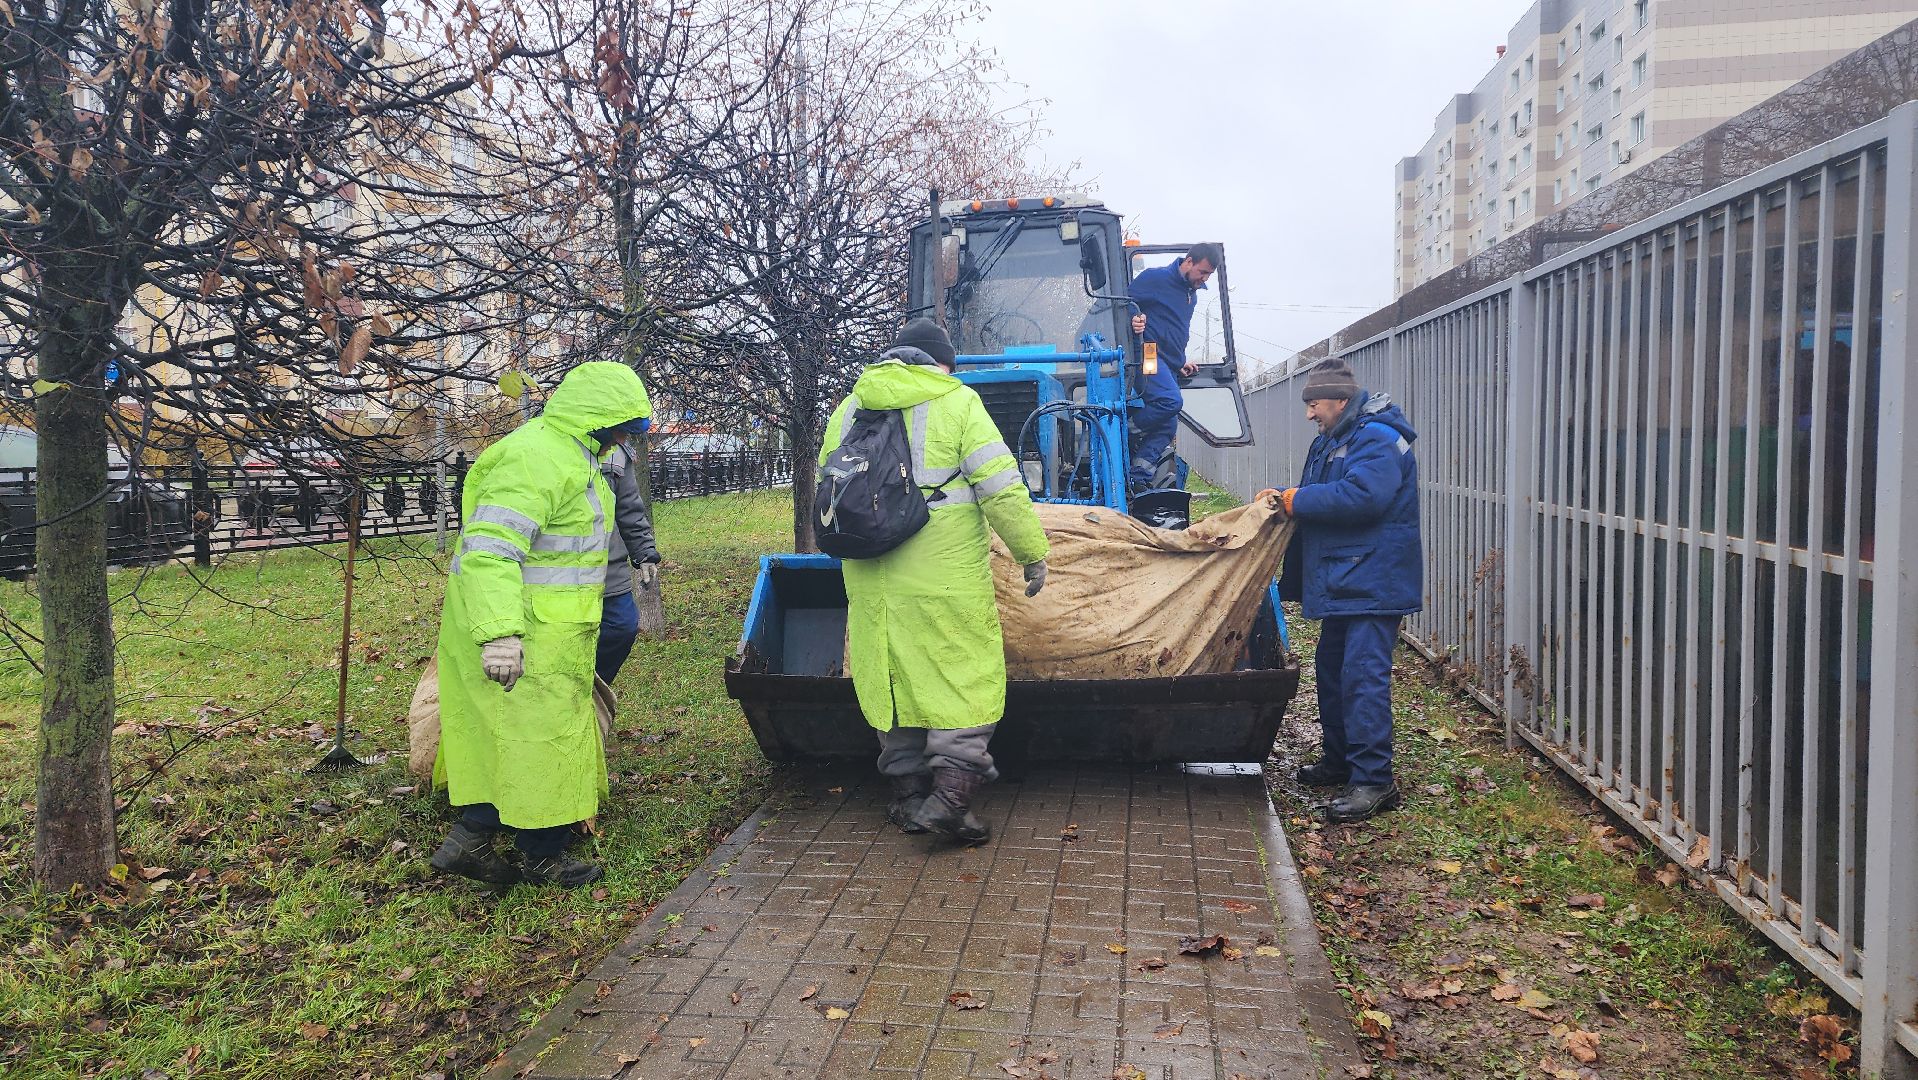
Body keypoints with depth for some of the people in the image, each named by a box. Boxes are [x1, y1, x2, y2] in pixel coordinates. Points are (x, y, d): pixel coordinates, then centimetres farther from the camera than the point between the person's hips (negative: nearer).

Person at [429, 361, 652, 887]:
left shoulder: (566, 453, 12)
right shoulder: (536, 459, -22)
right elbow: (489, 550, -31)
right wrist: (500, 632, -40)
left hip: (547, 625, 10)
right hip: (528, 633, -10)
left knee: (504, 735, 16)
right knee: (540, 736, 2)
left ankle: (470, 839, 23)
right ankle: (542, 857, 17)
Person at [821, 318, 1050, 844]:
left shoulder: (849, 409, 13)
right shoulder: (957, 401, -3)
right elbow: (1002, 489, -9)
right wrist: (1033, 554, -2)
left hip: (871, 579, 5)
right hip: (947, 573, -5)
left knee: (893, 676, 13)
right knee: (967, 678, 3)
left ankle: (908, 794, 20)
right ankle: (951, 794, -5)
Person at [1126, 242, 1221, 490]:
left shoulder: (1192, 294, 21)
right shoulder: (1155, 278, -5)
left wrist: (1181, 361, 27)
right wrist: (1133, 319, -27)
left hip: (1168, 366, 9)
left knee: (1167, 427, 1)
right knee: (1171, 400, -32)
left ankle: (1139, 478, 1)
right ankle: (1126, 432, -15)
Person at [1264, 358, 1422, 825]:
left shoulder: (1379, 440, -16)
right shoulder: (1330, 441, 17)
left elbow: (1362, 496, -29)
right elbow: (1321, 497, 23)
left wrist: (1296, 500, -21)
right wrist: (1283, 496, 2)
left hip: (1372, 585, -11)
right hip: (1343, 582, 11)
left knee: (1363, 677, -14)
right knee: (1332, 669, 17)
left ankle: (1374, 779, -11)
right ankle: (1339, 759, 29)